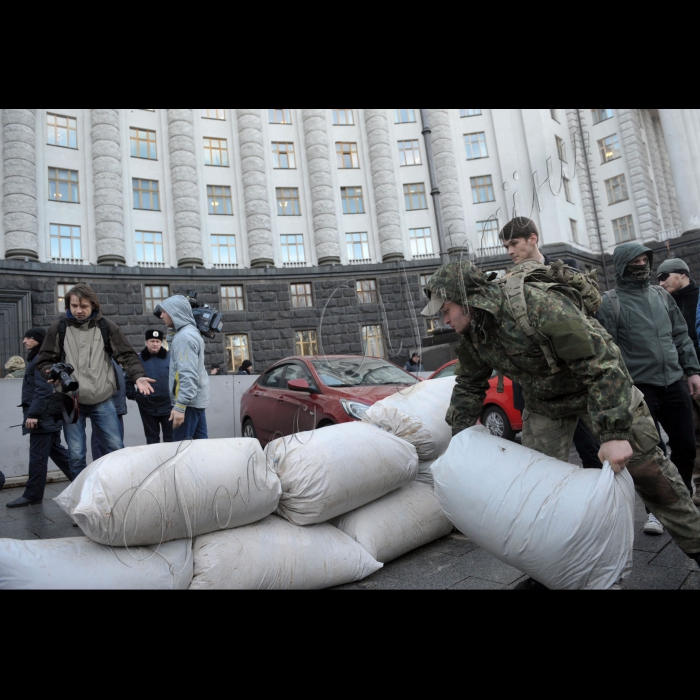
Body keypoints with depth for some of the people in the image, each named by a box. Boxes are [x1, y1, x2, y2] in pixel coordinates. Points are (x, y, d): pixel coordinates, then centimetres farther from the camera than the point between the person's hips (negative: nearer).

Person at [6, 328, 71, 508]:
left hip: (43, 415, -10)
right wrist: (31, 412, 22)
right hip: (49, 415, 10)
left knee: (37, 456, -3)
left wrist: (33, 414, -23)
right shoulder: (37, 358, 19)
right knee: (56, 450, 14)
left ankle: (32, 495, 5)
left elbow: (43, 389, -21)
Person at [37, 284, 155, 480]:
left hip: (103, 401, 0)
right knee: (76, 455, 8)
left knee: (117, 448, 6)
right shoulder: (58, 328, 3)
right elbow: (44, 360, 8)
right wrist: (52, 373, -14)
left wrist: (138, 376, -16)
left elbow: (126, 355, 1)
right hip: (70, 402, 0)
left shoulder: (107, 327, 2)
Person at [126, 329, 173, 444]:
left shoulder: (169, 358, 0)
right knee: (152, 438, 14)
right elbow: (128, 380, 9)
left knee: (171, 437, 4)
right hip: (147, 406, 1)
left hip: (167, 405, -1)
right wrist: (132, 395, 2)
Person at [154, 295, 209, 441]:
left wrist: (180, 405, -26)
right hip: (197, 399, 10)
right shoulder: (192, 332, 16)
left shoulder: (185, 336, -15)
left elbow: (189, 375, -23)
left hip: (188, 401, -10)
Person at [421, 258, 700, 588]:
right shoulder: (472, 335, -12)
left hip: (600, 387, -5)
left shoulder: (538, 305, -37)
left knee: (647, 470, 2)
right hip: (544, 404, 6)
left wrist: (614, 432, -35)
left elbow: (601, 361, -34)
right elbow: (469, 385, 4)